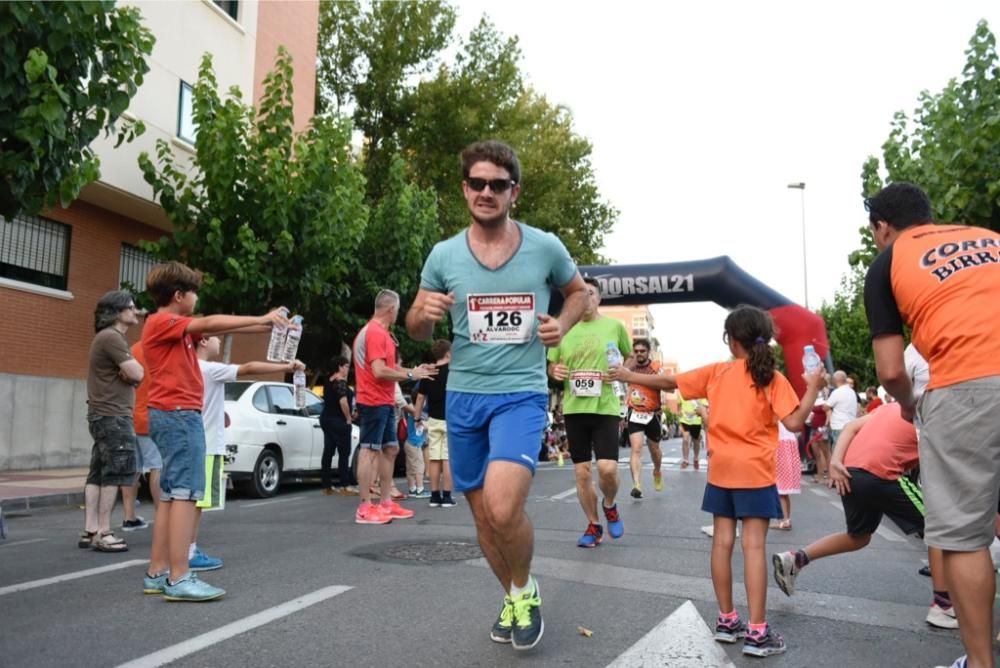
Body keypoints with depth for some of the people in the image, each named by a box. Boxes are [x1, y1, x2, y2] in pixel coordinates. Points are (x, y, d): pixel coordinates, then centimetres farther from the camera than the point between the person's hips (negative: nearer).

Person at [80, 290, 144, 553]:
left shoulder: (113, 337, 20)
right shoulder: (111, 337, -14)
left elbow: (133, 374, 18)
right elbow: (138, 374, -19)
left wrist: (130, 371, -3)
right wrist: (134, 369, 1)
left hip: (106, 414, 10)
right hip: (112, 415, -10)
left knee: (99, 474, 10)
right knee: (115, 473, -7)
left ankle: (90, 530, 13)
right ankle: (103, 533, -3)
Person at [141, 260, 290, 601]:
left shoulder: (176, 327, 18)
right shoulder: (160, 322, -9)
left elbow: (216, 329, 14)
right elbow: (211, 324, -18)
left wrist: (265, 326, 7)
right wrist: (261, 318, -14)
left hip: (176, 415, 10)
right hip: (178, 414, -10)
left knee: (172, 494, 11)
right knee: (185, 493, -11)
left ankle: (157, 573, 15)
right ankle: (179, 578, -10)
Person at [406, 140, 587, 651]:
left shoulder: (545, 247, -4)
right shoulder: (444, 255, -1)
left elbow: (578, 291, 16)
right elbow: (417, 331, 9)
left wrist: (562, 326, -5)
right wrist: (424, 312, -15)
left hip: (522, 393, -3)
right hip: (463, 396, 3)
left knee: (503, 508, -21)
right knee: (483, 514, 12)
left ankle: (525, 589, 10)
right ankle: (512, 598, 38)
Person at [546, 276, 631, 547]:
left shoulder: (614, 326, 2)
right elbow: (551, 365, 16)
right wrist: (554, 371, -7)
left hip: (605, 407, -2)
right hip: (574, 408, 2)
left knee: (608, 468, -14)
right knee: (582, 472, 7)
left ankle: (609, 505, 20)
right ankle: (594, 526, 24)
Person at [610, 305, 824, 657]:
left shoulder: (717, 372, 2)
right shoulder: (772, 378, -6)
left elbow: (668, 382, 5)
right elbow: (794, 422, -14)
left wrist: (628, 376, 16)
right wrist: (813, 387, -4)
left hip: (721, 469, 3)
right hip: (755, 471, -3)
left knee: (722, 542, 8)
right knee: (754, 546, -3)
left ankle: (726, 621, 18)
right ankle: (757, 632, -1)